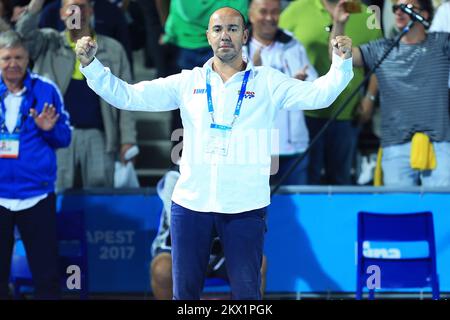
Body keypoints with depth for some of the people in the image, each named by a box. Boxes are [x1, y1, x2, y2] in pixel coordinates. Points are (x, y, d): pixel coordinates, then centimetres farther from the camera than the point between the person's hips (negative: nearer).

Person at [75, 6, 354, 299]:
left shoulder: (267, 82, 3)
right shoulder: (188, 83, 7)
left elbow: (318, 95, -7)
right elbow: (128, 96, 7)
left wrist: (342, 63, -25)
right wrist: (91, 65, -5)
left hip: (245, 207, -2)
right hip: (191, 203, 2)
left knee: (247, 292, 5)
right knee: (184, 292, 9)